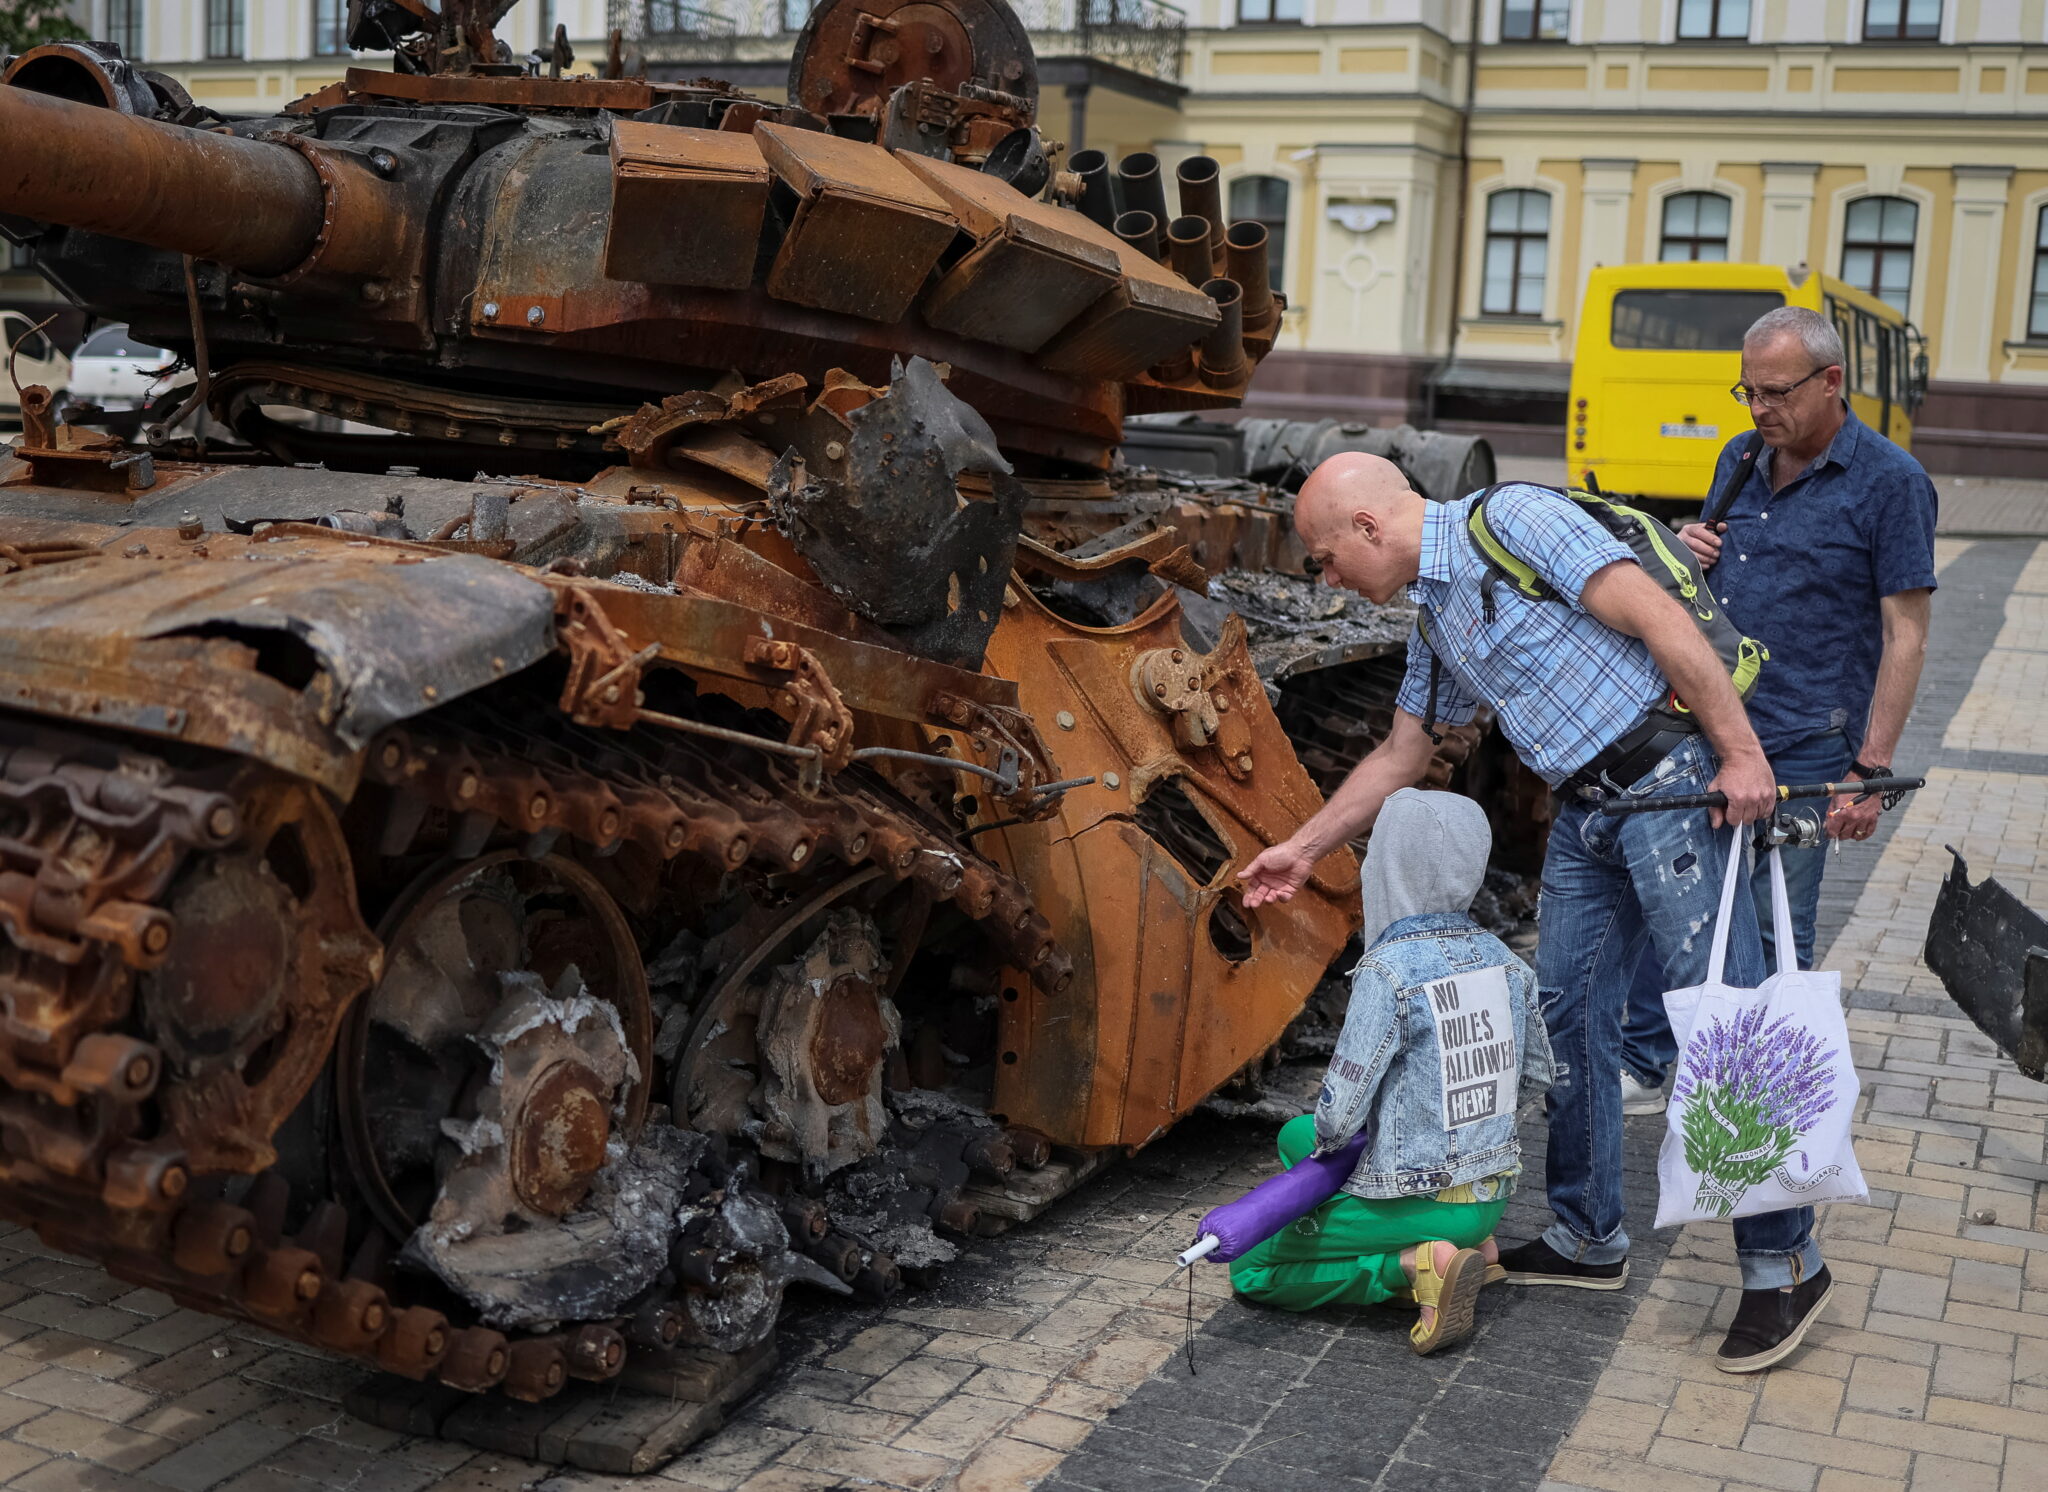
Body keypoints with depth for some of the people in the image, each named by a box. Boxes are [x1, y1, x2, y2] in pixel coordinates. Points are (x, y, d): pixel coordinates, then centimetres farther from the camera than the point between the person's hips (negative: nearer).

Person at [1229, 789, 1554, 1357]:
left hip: (1417, 1202, -7)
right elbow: (1535, 1077, 11)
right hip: (1492, 1192, 7)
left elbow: (1341, 1112, -20)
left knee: (1250, 1269, 7)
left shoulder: (1389, 972, -23)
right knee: (1295, 1136, 26)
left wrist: (1326, 1141, 2)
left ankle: (1414, 1266, -10)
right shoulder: (1501, 959, -1)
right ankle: (1468, 1243, 13)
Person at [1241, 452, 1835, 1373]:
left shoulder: (1513, 519, -11)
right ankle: (1587, 1237, 24)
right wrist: (1304, 849, 30)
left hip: (1667, 774, -9)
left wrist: (1741, 753, -20)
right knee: (1568, 1015, 11)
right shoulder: (1433, 618, 17)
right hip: (1585, 813, 9)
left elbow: (1656, 616, -17)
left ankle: (1784, 1262, 0)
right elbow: (1399, 757, 27)